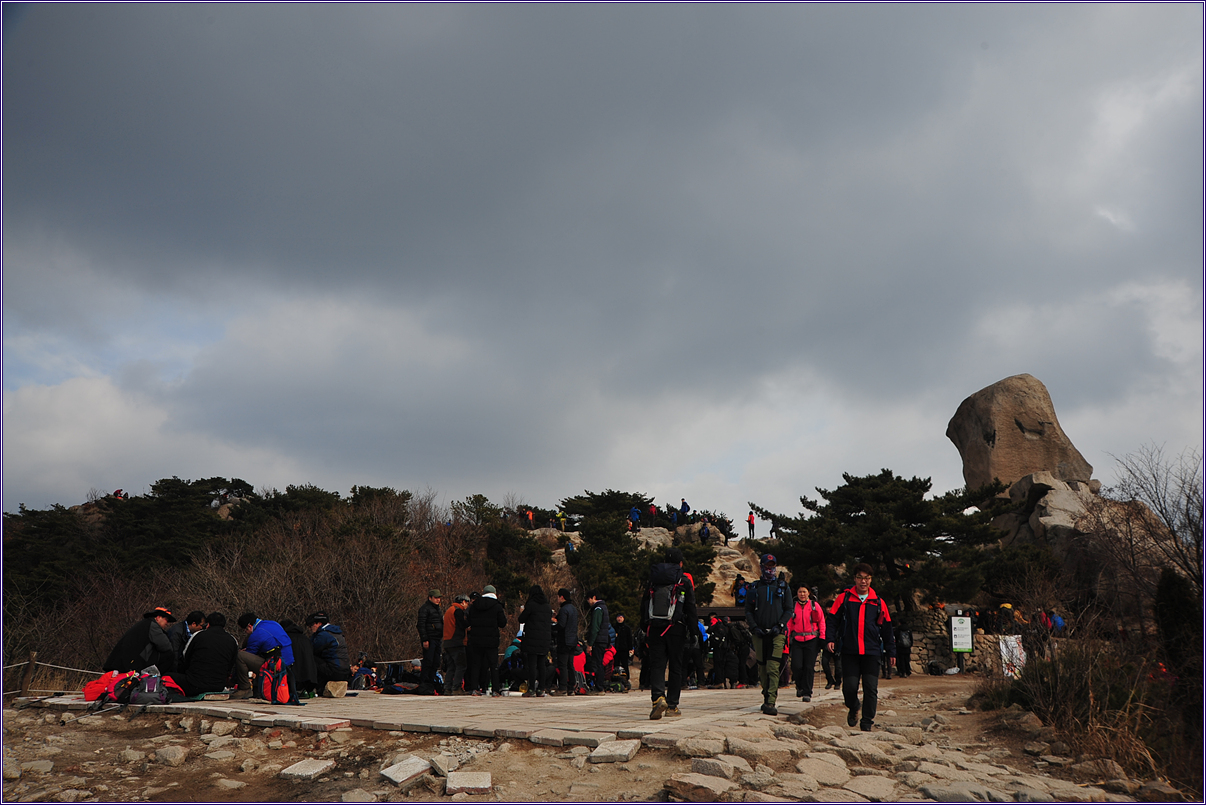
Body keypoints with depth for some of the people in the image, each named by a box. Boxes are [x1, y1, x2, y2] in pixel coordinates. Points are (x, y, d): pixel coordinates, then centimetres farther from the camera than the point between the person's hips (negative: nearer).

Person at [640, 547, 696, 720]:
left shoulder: (653, 580, 12)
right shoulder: (685, 581, 2)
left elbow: (644, 605, 13)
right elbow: (690, 608, -1)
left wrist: (644, 628, 17)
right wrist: (692, 631, 4)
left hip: (655, 628, 2)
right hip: (675, 629, -2)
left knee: (656, 665, 1)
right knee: (676, 667, 7)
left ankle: (658, 697, -23)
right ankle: (672, 706, 9)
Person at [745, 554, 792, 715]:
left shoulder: (783, 587, 10)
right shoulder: (754, 588, 11)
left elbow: (789, 610, 7)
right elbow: (748, 611, 11)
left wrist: (779, 625, -7)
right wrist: (754, 627, -4)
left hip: (777, 633, -2)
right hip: (759, 633, 2)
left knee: (773, 668, -12)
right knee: (762, 668, 5)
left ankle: (771, 703, -16)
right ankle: (766, 697, 19)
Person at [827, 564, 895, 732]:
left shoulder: (878, 602, 10)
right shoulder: (844, 598, 6)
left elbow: (886, 628, 15)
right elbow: (834, 620, 6)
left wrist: (891, 651, 14)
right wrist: (831, 639, -7)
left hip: (871, 652, 1)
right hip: (849, 651, -1)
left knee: (871, 688, -4)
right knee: (849, 686, -6)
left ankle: (867, 722, 9)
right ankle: (852, 710, 25)